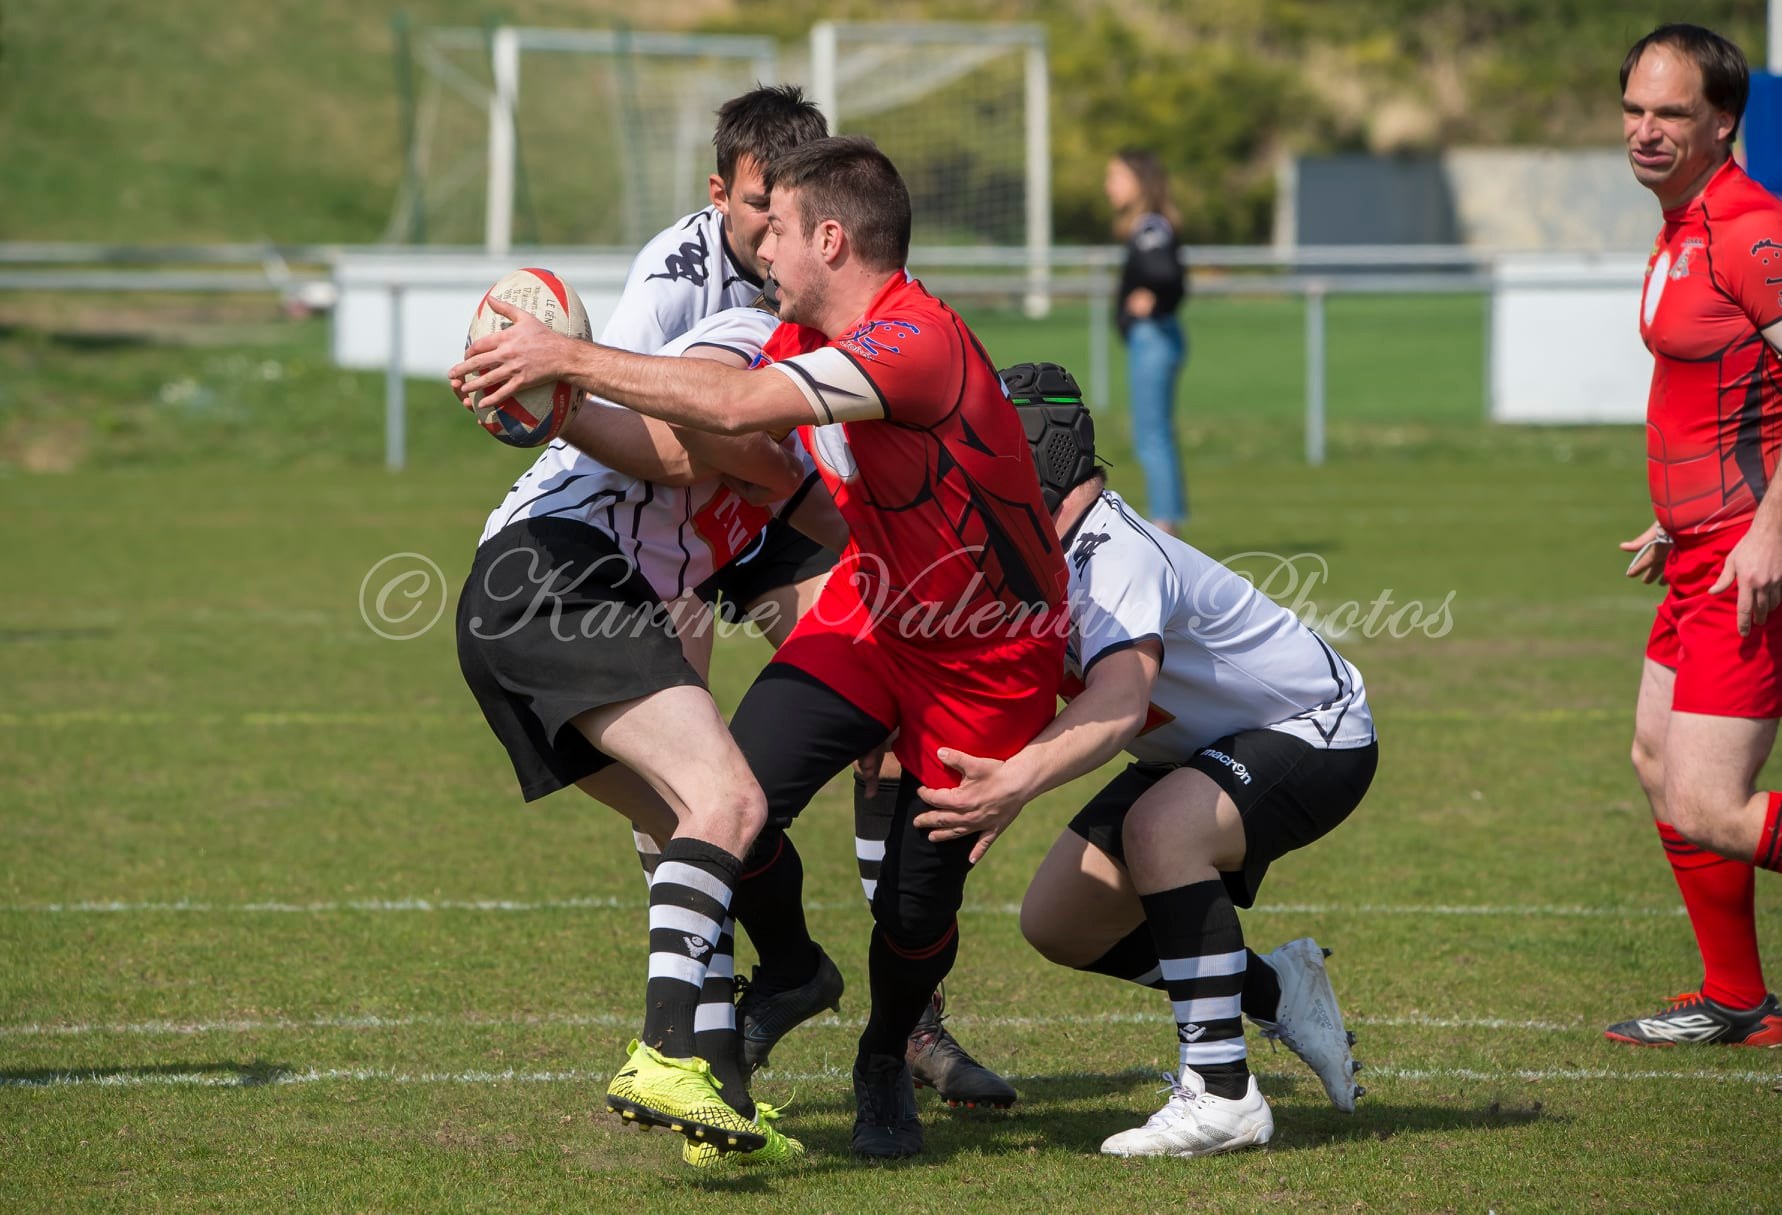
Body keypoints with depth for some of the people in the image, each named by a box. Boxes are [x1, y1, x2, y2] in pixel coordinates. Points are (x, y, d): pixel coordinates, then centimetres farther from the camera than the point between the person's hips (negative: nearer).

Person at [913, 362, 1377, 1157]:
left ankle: (1221, 1096, -29)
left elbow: (1119, 699, -51)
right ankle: (1276, 992, 21)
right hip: (1205, 751, 10)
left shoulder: (1113, 555, -34)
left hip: (1313, 733, -10)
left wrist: (1019, 782, -67)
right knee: (1057, 922, 4)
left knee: (1159, 826, -37)